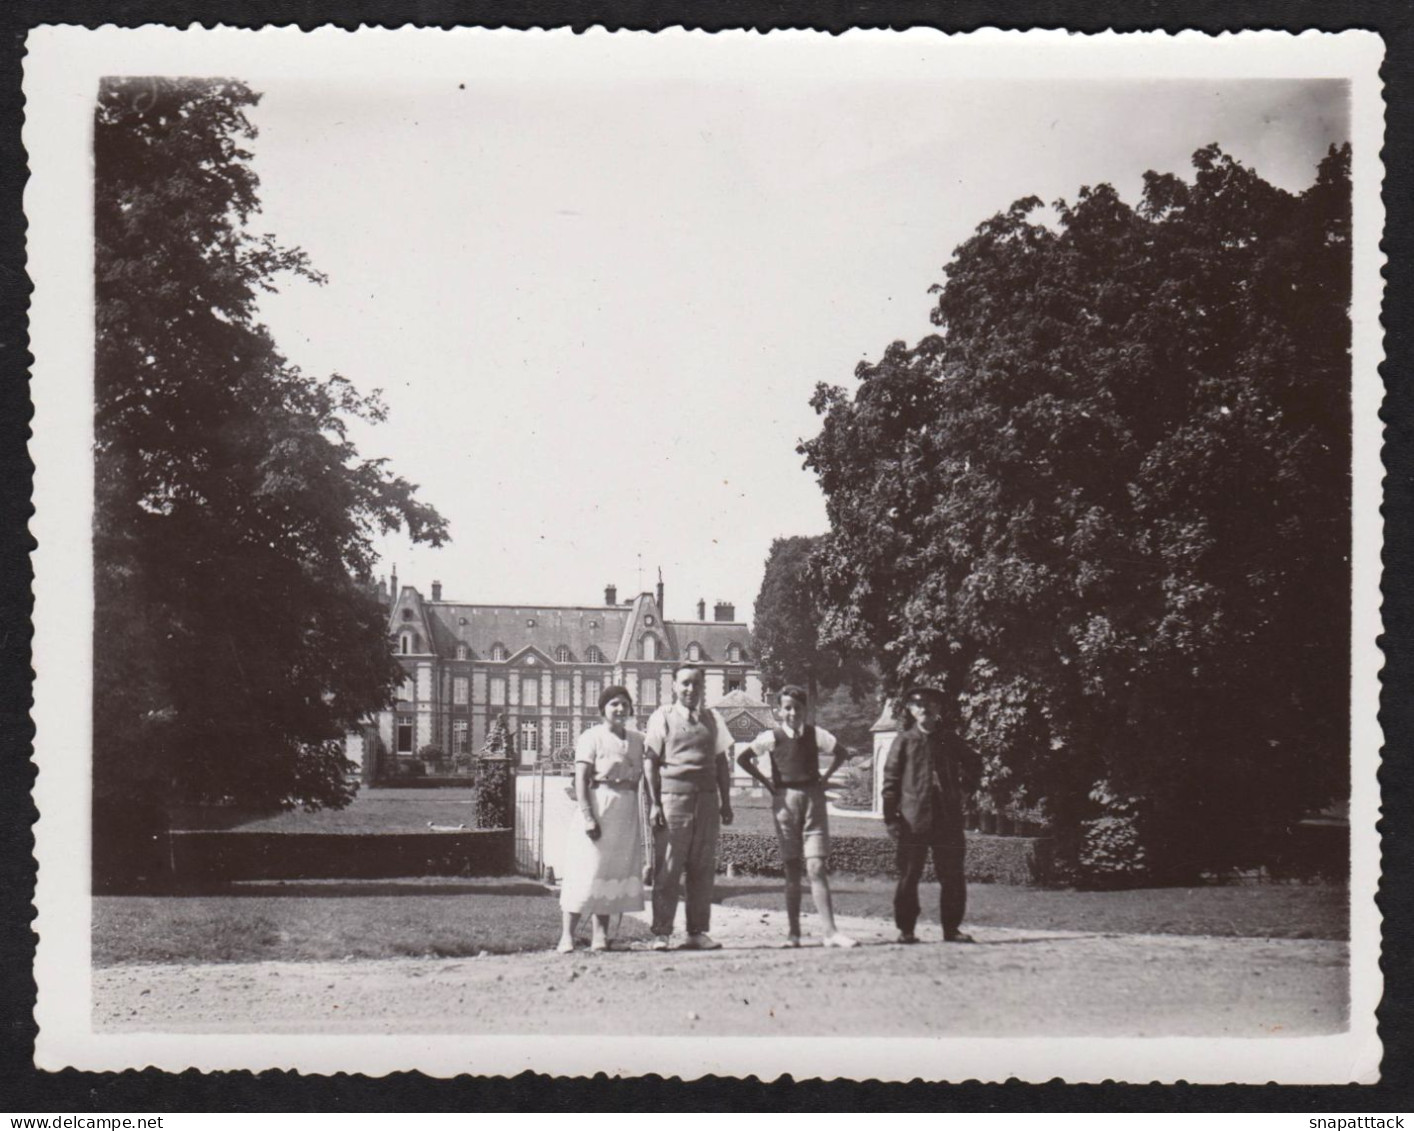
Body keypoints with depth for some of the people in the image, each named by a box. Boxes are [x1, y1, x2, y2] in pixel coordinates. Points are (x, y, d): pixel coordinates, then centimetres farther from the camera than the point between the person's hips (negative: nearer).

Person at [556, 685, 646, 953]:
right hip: (598, 804, -6)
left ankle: (600, 935, 9)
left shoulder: (636, 740, 12)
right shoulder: (592, 737, -4)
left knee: (615, 871, 5)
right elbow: (581, 780, -10)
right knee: (585, 871, -7)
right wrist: (587, 815, -18)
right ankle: (567, 936, -7)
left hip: (627, 811, 6)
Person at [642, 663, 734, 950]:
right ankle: (661, 934, -2)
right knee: (667, 869, -5)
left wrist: (725, 802, 12)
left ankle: (697, 932, 10)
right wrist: (654, 804, -8)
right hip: (673, 795, -4)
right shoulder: (663, 717, 2)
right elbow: (650, 762, 0)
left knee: (703, 869, 5)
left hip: (707, 798, 4)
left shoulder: (711, 719, 14)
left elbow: (721, 761, 17)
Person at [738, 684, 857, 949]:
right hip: (785, 800, 0)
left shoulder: (816, 734, 2)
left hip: (813, 798, 0)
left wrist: (826, 777, 7)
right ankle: (793, 933, 8)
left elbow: (842, 753, 16)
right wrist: (766, 782, 4)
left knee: (816, 867, -8)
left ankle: (830, 932, -12)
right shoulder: (772, 737, -1)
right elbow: (743, 759, 8)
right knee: (792, 871, 2)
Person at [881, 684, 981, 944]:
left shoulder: (949, 739, 11)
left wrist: (963, 787, 14)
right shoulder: (904, 741, 3)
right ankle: (905, 929, 6)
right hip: (913, 819, -3)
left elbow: (971, 765, 28)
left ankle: (951, 928, 12)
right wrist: (891, 817, -7)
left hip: (948, 818, 3)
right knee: (908, 876, -2)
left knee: (952, 876, 3)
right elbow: (891, 780, 0)